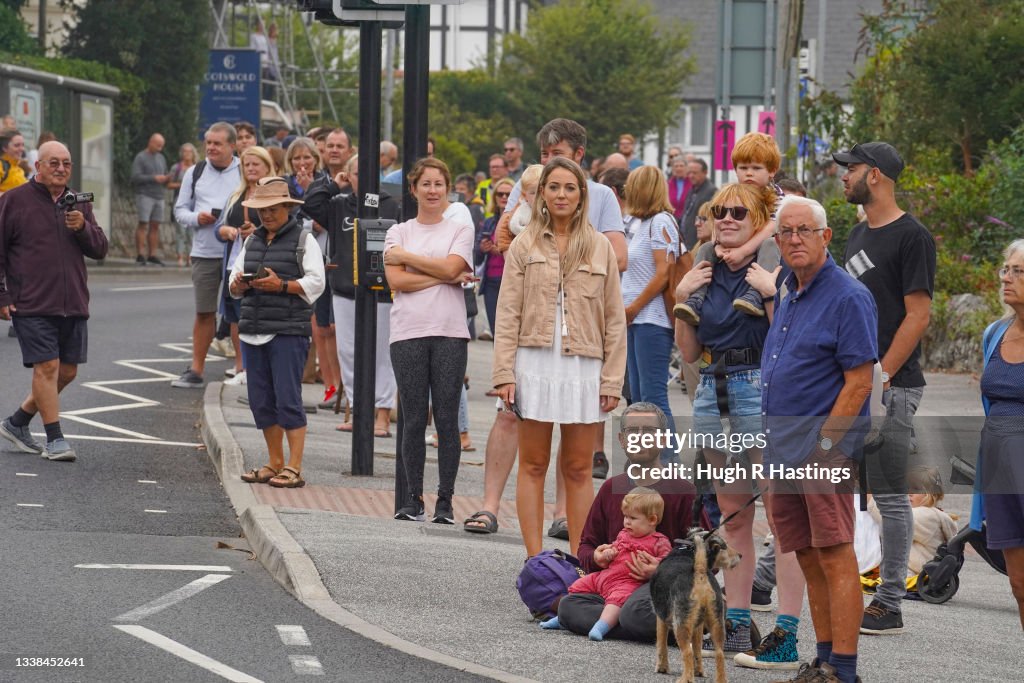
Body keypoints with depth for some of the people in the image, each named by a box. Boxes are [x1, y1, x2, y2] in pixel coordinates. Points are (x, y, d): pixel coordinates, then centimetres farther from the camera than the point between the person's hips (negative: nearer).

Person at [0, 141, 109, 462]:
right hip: (31, 304, -5)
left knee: (67, 371, 7)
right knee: (47, 367, -11)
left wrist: (83, 228, -9)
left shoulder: (78, 204, 14)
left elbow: (100, 249, 11)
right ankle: (54, 439, -4)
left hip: (73, 304, 6)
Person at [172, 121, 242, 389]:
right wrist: (197, 218, -6)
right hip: (204, 253, 3)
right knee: (204, 312, 5)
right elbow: (180, 210, 15)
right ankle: (196, 369, 9)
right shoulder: (195, 173, 12)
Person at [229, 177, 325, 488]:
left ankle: (294, 468, -5)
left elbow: (316, 282, -7)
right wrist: (238, 284, -2)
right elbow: (235, 279, 20)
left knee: (288, 400, -8)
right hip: (253, 331, 6)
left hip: (288, 331, -6)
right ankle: (275, 464, 18)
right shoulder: (252, 242, 18)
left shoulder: (303, 240, 0)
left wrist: (282, 286, -18)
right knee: (261, 401, 8)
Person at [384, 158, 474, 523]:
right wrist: (447, 278, -5)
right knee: (413, 420, 1)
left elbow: (450, 267, -7)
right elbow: (397, 280, -2)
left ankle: (445, 500, 2)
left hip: (449, 332, -1)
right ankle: (414, 498, 7)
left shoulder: (461, 230, 11)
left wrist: (405, 256, -1)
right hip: (408, 332, 1)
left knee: (447, 419, -2)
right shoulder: (399, 232, 12)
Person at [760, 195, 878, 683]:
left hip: (825, 448, -9)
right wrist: (773, 448, 16)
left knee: (835, 556, -9)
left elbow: (859, 381, -15)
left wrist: (823, 445, -18)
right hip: (784, 450, 9)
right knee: (808, 557, 11)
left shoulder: (848, 298, -10)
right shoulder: (786, 296, 17)